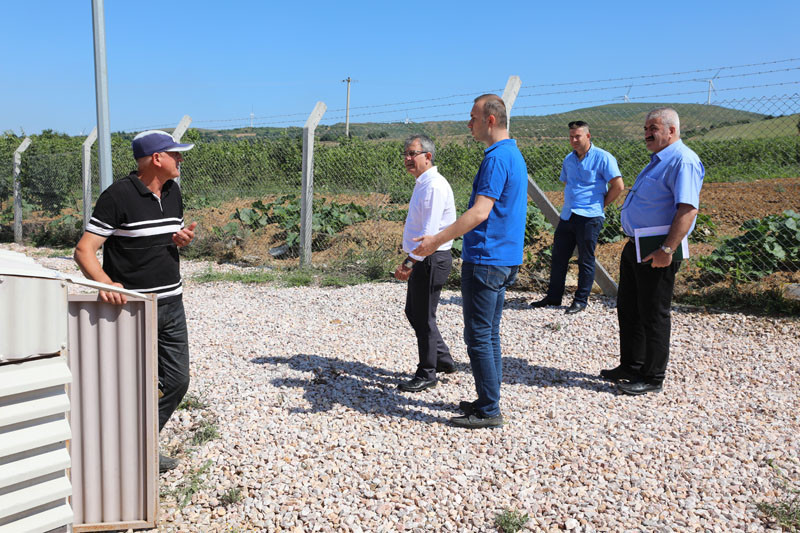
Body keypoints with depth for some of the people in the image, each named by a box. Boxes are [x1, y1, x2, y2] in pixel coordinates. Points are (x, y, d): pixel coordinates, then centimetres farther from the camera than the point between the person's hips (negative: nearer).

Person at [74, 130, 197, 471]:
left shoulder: (173, 192, 9)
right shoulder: (118, 196, -14)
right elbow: (84, 250, -17)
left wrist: (181, 240, -1)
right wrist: (106, 284, -36)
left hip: (172, 305, 7)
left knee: (176, 381, 11)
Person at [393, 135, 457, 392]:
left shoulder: (435, 186, -18)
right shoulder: (422, 184, 15)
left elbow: (429, 232, -25)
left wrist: (410, 263, -28)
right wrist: (409, 260, 21)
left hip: (432, 260, -10)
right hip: (420, 259, 10)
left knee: (423, 317, 0)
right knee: (413, 312, 18)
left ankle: (427, 374, 15)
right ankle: (443, 359, 32)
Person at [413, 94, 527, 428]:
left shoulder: (497, 157, -16)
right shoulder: (514, 154, 16)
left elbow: (480, 212, -24)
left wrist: (437, 240, -23)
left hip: (485, 260, -10)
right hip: (503, 259, 10)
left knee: (478, 336, -3)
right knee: (489, 334, 16)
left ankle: (488, 411, 5)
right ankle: (488, 400, 25)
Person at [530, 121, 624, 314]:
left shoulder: (602, 158, -6)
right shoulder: (568, 159, 14)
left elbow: (618, 186, -8)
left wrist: (600, 205, -3)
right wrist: (569, 205, 14)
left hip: (589, 217, -7)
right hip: (567, 216, 7)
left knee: (586, 260, 2)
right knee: (558, 257, 10)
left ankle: (581, 300, 12)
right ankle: (553, 296, 22)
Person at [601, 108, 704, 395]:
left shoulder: (683, 161, -15)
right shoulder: (658, 161, 18)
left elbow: (688, 209, -25)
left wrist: (667, 250, -29)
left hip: (656, 253, -10)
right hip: (635, 247, 11)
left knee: (653, 315, 0)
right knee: (628, 308, 17)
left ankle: (652, 378, 12)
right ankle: (631, 366, 30)